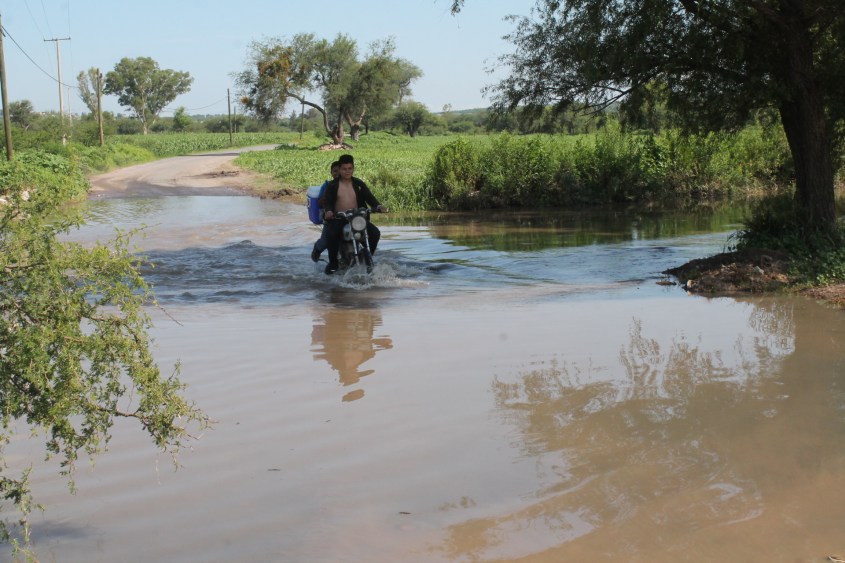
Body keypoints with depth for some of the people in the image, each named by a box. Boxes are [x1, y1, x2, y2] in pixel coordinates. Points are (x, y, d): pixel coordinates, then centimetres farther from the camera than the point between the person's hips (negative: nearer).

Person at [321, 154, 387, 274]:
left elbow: (369, 197, 1)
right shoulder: (332, 185, 5)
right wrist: (328, 211, -29)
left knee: (375, 233, -19)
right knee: (331, 235, -34)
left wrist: (378, 206, -21)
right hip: (338, 218, -3)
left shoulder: (359, 184, 11)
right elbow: (328, 202, -5)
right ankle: (333, 262, -11)